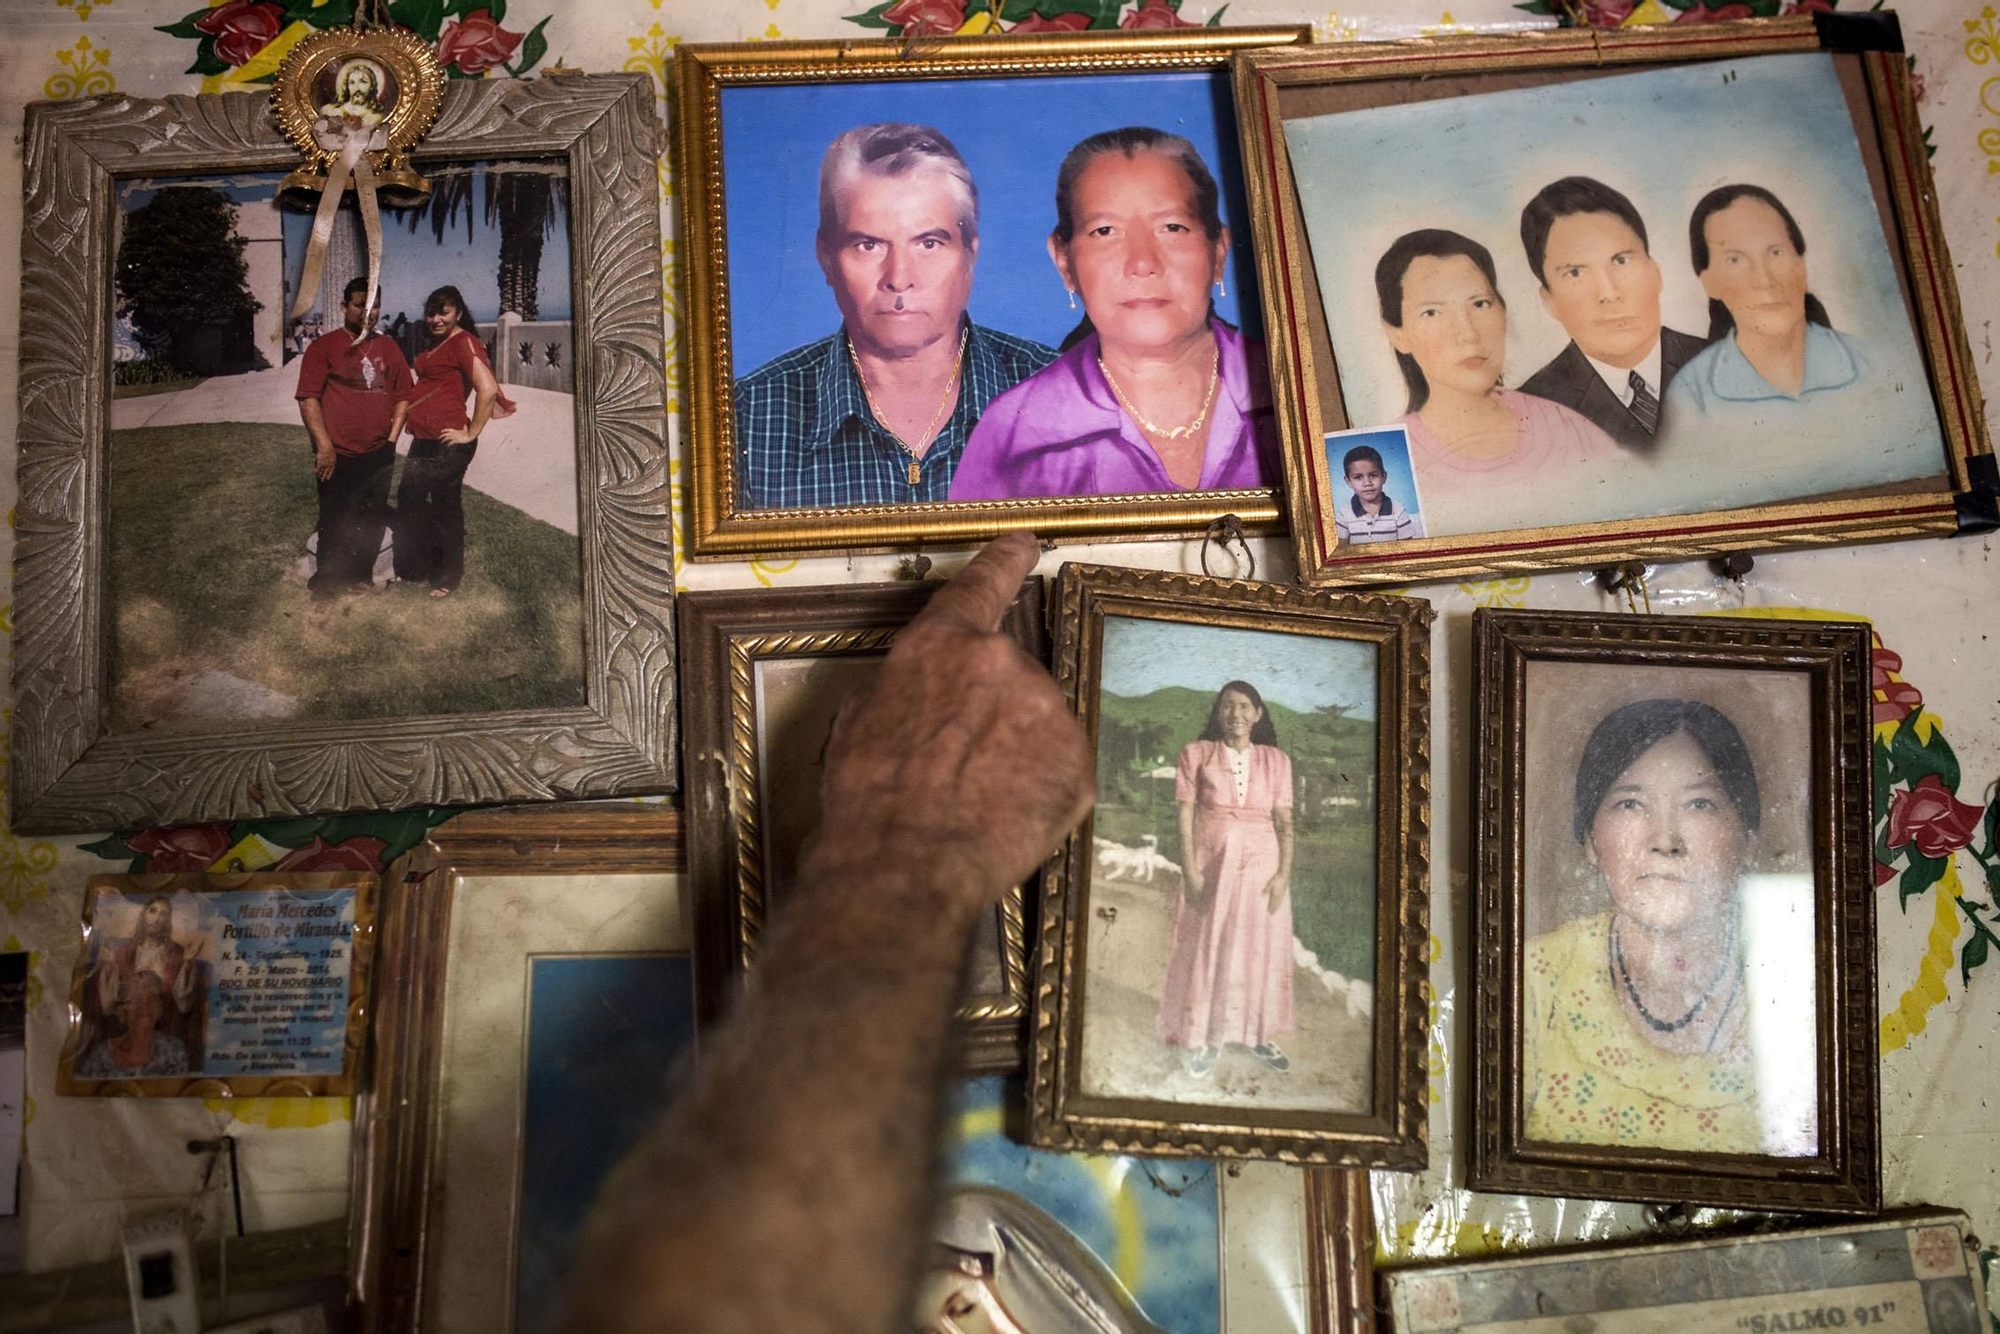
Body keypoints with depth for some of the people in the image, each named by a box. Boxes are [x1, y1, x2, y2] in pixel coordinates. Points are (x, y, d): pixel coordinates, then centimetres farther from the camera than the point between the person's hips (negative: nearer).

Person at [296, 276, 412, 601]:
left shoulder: (388, 348, 10)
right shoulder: (324, 346, -3)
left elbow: (403, 393, 14)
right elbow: (308, 398, -9)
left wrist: (393, 438, 4)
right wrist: (324, 445, -15)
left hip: (379, 455, 4)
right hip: (339, 455, -4)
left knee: (373, 523, 13)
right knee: (336, 524, 1)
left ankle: (360, 579, 28)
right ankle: (326, 586, 14)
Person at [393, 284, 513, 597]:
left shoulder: (464, 342, -14)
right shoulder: (436, 343, 15)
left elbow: (488, 389, -26)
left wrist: (471, 434, -20)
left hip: (446, 444, -10)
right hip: (423, 441, 10)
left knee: (445, 508, 2)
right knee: (408, 499, 17)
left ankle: (448, 576, 18)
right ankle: (414, 568, 32)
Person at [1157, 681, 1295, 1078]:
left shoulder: (1276, 760, 3)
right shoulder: (1196, 754, -1)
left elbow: (1285, 822, 1)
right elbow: (1186, 817, -5)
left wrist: (1284, 874, -8)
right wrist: (1190, 872, -12)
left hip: (1262, 865, 2)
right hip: (1211, 864, -1)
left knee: (1261, 949, 8)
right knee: (1206, 948, 4)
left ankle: (1257, 1033, 23)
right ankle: (1205, 1037, 17)